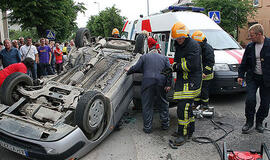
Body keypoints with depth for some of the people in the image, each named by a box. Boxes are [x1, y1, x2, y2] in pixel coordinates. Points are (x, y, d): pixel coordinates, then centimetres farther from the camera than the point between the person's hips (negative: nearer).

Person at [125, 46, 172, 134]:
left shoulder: (144, 56, 15)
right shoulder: (164, 58, 21)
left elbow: (136, 68, 6)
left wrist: (128, 71, 24)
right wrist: (168, 84, 2)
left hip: (148, 81, -2)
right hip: (161, 82, 2)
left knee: (147, 106, 6)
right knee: (163, 104, 18)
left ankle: (147, 128, 10)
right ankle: (165, 125, 27)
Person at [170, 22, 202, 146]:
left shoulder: (193, 45, -13)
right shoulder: (179, 46, 16)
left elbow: (192, 65, -23)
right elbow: (176, 61, 22)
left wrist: (177, 66, -10)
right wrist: (174, 66, -1)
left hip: (191, 81, -9)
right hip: (183, 80, 9)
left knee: (183, 106, -12)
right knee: (186, 106, 16)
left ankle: (183, 134, -2)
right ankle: (189, 130, 30)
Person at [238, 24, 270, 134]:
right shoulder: (250, 47, 3)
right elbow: (244, 63, 11)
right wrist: (241, 75, 9)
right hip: (252, 78, 2)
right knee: (250, 100, -7)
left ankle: (259, 122, 26)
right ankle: (249, 122, 11)